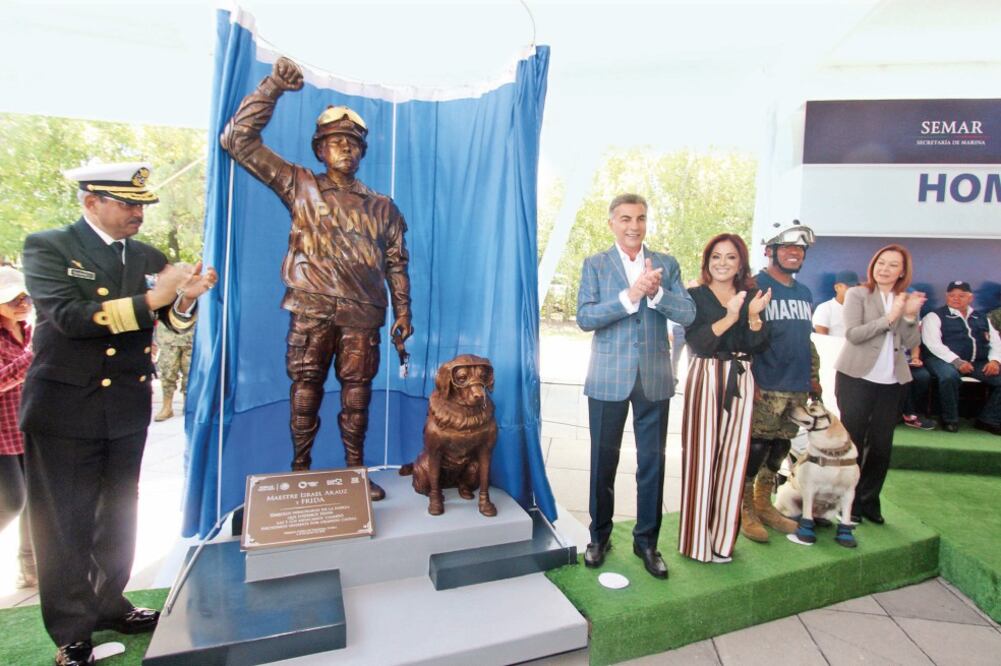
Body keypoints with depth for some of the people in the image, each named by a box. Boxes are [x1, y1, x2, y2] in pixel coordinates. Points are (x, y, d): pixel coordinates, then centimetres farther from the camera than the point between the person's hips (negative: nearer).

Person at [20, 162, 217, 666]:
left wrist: (184, 299, -18)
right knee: (64, 523, 5)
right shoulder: (47, 247, -5)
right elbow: (69, 317, -20)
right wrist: (148, 301, -26)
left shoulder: (148, 257, 8)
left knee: (119, 514, 16)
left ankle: (109, 604, 34)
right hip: (65, 408, -5)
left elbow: (172, 322, 3)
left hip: (128, 407, 5)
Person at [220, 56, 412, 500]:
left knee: (356, 391, 3)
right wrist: (273, 86, 1)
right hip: (311, 309, -1)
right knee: (306, 387, 1)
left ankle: (355, 470, 14)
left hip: (362, 313, 2)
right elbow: (239, 139, 7)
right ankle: (300, 471, 13)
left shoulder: (382, 207, 17)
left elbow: (396, 263, 15)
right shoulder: (299, 186, 11)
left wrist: (402, 311, 5)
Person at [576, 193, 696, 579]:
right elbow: (584, 317, -11)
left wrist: (656, 292, -20)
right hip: (608, 378, -1)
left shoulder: (666, 264, 7)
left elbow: (687, 315, -3)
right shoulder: (595, 265, 1)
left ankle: (646, 541, 25)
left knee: (652, 462, 8)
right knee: (603, 461, 9)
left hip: (654, 378, 2)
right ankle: (599, 536, 28)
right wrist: (630, 295, -21)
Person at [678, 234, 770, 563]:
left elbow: (758, 345, 5)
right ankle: (697, 539, 12)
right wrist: (730, 317, -21)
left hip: (740, 381, 3)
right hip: (705, 378, -3)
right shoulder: (695, 296, 1)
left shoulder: (751, 297, 11)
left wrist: (754, 316, -12)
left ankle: (723, 539, 19)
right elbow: (697, 343, -10)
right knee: (702, 456, -2)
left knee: (733, 456, 5)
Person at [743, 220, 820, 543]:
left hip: (798, 389, 7)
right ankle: (745, 511, 11)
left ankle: (764, 505, 27)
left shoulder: (804, 293, 17)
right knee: (755, 450, -3)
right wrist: (750, 381, -15)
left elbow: (807, 340, 23)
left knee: (778, 450, 13)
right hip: (765, 389, -7)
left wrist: (814, 378, 17)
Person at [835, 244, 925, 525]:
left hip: (892, 381, 4)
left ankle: (868, 501, 21)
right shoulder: (857, 294, -1)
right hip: (857, 377, -4)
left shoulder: (909, 300, 13)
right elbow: (853, 334, -13)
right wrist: (889, 318, -19)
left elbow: (912, 343, 4)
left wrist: (910, 315, -11)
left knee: (881, 444, 7)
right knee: (852, 441, 2)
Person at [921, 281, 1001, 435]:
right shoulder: (935, 316, 5)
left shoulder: (981, 318, 23)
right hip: (946, 360, -5)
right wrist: (957, 361, -19)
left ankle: (988, 420, 0)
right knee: (949, 376, -38)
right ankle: (950, 420, -16)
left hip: (979, 363, 5)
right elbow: (933, 343, -8)